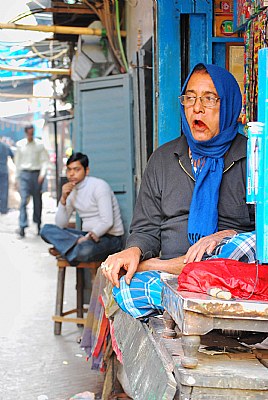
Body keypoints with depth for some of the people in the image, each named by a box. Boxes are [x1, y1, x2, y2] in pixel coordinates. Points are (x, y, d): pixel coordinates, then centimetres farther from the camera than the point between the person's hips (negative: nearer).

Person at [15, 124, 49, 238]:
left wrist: (42, 173, -11)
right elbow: (17, 162, 11)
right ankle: (22, 226, -15)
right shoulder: (20, 144, 5)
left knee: (37, 201, 6)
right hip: (24, 174, 0)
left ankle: (38, 224, 22)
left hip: (36, 174, 0)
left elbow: (45, 160, 2)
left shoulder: (39, 144, 3)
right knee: (23, 200, -11)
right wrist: (17, 177, 10)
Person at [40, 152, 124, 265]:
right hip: (88, 235, 7)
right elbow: (60, 225, 4)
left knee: (84, 250, -40)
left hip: (110, 237, -7)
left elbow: (107, 222, -20)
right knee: (46, 230, -5)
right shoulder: (71, 192, 10)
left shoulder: (99, 186, -12)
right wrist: (63, 199, -8)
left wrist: (86, 238, -26)